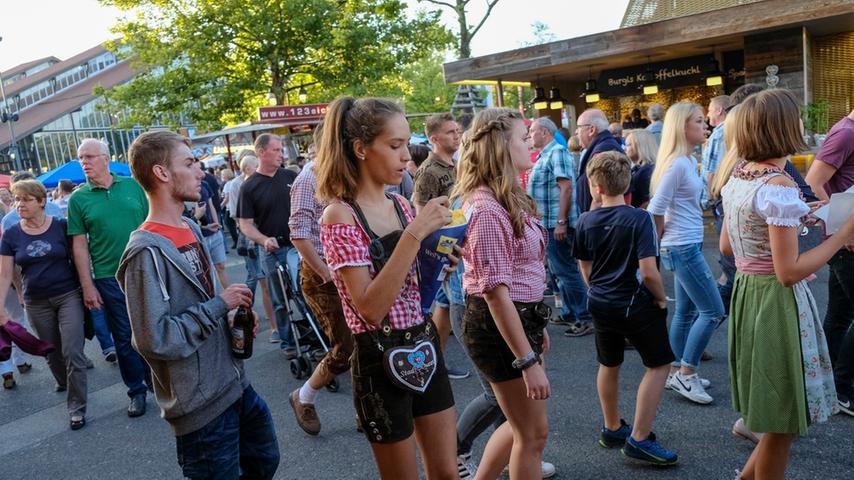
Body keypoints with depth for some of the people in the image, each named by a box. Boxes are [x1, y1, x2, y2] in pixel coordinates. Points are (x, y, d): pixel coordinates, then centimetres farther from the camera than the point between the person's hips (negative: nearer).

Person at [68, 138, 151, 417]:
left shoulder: (132, 185, 2)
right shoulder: (78, 199, -1)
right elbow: (79, 244, -1)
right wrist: (87, 286, -5)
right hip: (109, 279, -1)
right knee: (124, 338, 7)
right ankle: (137, 391, 22)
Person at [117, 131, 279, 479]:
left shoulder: (190, 228, 6)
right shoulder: (147, 251, -21)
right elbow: (154, 340, -25)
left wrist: (231, 317, 0)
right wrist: (220, 304, -19)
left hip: (234, 382, 8)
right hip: (201, 404, -8)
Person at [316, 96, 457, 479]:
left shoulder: (400, 205, 5)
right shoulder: (340, 215, -16)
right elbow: (370, 307, -24)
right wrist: (415, 233, -27)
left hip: (425, 347, 6)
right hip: (381, 359, -6)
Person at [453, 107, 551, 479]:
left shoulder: (507, 199, 10)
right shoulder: (487, 209, -22)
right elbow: (495, 292, -25)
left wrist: (536, 325, 20)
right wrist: (528, 361, -24)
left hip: (519, 318, 10)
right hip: (499, 326, -10)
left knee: (522, 423, 23)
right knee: (534, 432, 7)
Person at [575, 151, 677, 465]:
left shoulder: (586, 221, -4)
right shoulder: (639, 219, -18)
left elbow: (585, 267, 6)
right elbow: (648, 271, -23)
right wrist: (661, 299, -6)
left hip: (600, 303, 5)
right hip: (634, 304, -5)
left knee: (609, 365, 22)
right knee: (659, 364, 12)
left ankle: (612, 429, 38)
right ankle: (639, 439, 10)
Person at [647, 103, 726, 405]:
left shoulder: (688, 160, 11)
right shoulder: (677, 163, -18)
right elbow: (655, 210, -19)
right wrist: (665, 240, -4)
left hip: (686, 246, 9)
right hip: (683, 247, -9)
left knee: (686, 312, 15)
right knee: (713, 312, -4)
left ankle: (679, 372, 26)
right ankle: (686, 374, 6)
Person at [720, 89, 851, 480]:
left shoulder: (738, 176, 5)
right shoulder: (779, 186, -21)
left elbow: (726, 246, 14)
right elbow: (788, 273, -22)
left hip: (746, 293, 9)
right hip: (777, 303, -9)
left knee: (779, 414, 24)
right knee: (784, 423, 9)